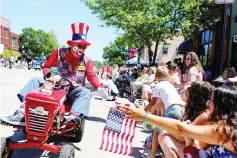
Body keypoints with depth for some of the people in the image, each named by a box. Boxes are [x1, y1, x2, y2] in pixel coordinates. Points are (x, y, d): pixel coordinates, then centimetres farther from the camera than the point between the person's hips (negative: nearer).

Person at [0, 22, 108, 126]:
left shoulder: (86, 60, 2)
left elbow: (91, 75, -3)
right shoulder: (59, 53, 0)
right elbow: (46, 66, 6)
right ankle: (21, 113, -32)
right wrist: (48, 75, -17)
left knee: (86, 93, -33)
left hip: (74, 90, -1)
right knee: (35, 81, -18)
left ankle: (72, 119, -57)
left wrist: (99, 88, -21)